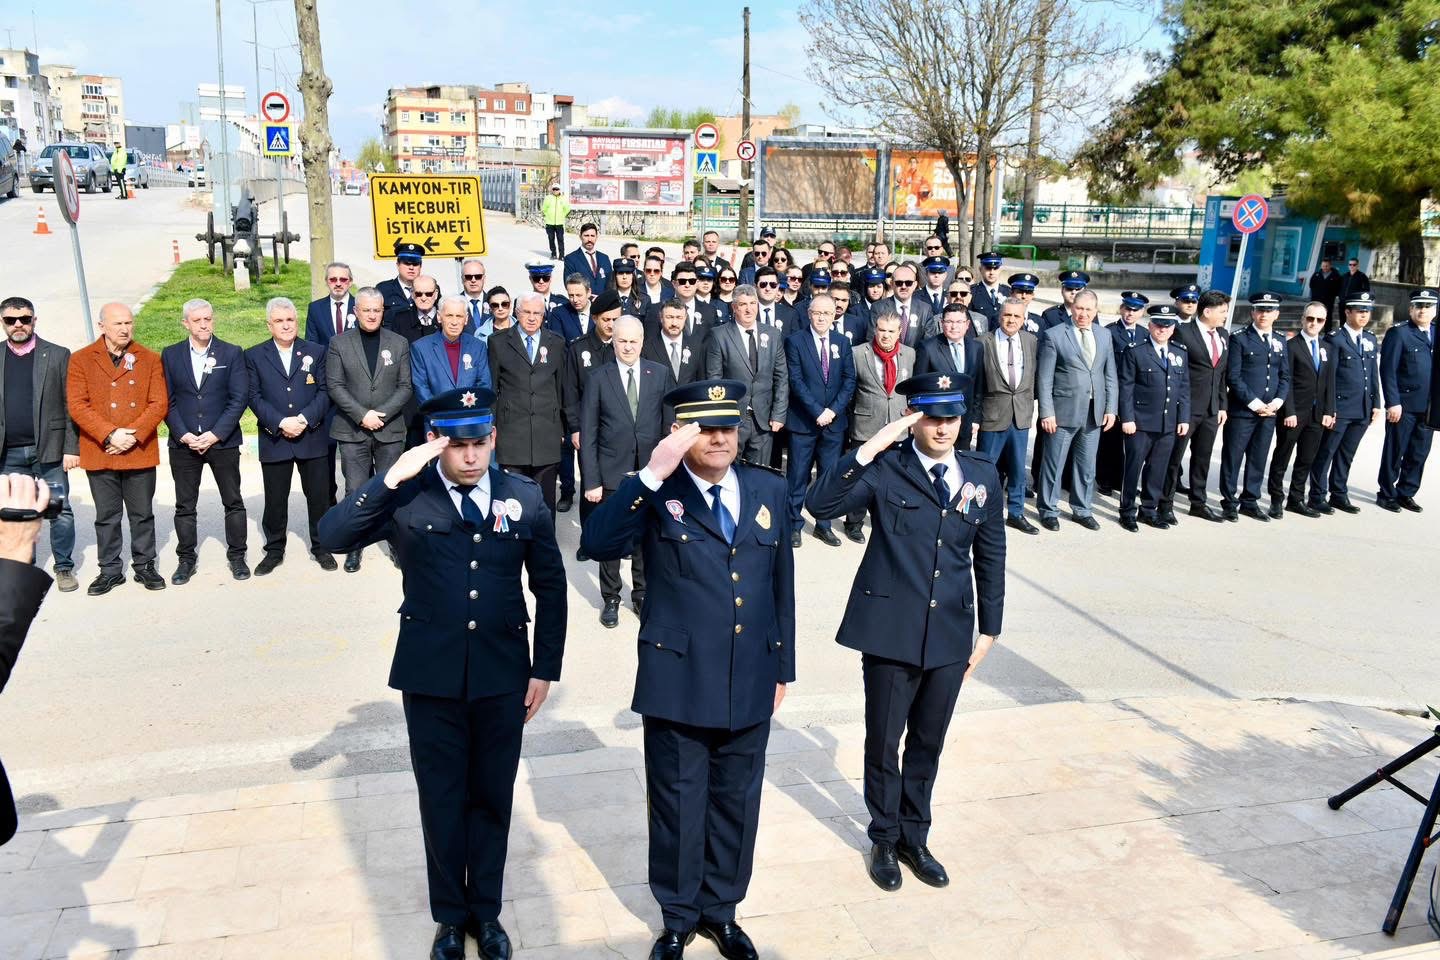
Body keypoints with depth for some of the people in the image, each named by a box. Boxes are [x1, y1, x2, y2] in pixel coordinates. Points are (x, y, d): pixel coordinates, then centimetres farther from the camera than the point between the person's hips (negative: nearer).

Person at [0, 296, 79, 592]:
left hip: (49, 449, -2)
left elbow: (71, 406, -2)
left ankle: (64, 568, 14)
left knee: (60, 511, 2)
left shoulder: (58, 355, 0)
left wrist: (71, 448, -8)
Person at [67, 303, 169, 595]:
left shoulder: (150, 359, 4)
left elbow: (159, 403, -3)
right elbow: (77, 405, -5)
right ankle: (110, 570, 19)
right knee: (106, 516, 9)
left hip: (140, 452, 0)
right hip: (99, 454, 0)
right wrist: (110, 435, -16)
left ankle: (144, 566, 21)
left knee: (142, 514, 9)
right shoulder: (81, 360, 2)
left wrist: (133, 435, -15)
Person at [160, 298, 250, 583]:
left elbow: (239, 398, -5)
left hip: (222, 441, -1)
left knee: (233, 502, 5)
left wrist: (215, 434, -13)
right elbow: (167, 400, 3)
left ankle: (237, 556, 17)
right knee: (184, 505, 8)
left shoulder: (232, 353, 1)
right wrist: (183, 434, -10)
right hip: (184, 442, 1)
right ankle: (186, 559, 18)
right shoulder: (170, 355, 6)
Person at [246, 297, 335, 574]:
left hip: (312, 437, 0)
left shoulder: (315, 352, 6)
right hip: (273, 439, 0)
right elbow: (254, 397, -1)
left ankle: (321, 548, 20)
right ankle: (274, 550, 21)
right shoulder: (254, 356, 5)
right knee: (275, 500, 7)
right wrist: (281, 422, -14)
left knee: (319, 496, 6)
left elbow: (324, 391, 0)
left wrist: (305, 418, -14)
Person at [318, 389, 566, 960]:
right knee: (441, 799, 13)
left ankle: (487, 910, 35)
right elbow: (333, 537, -19)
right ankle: (450, 914, 34)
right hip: (430, 676, -1)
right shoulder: (406, 497, -8)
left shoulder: (526, 498, -3)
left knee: (492, 797, 15)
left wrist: (545, 669, 2)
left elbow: (550, 589, 4)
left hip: (503, 676, 1)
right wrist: (390, 479, -27)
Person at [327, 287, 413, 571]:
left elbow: (405, 387, 2)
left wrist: (382, 414, -11)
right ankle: (354, 547, 12)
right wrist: (362, 415, -13)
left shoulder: (399, 343, 6)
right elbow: (335, 386, -3)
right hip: (352, 431, -1)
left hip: (390, 430, 1)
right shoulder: (339, 344, 3)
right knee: (355, 491, 2)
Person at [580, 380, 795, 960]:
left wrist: (783, 668, 12)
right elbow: (597, 544, -27)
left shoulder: (768, 490, 3)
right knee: (678, 806, 13)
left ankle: (721, 909, 41)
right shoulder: (656, 494, -9)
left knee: (736, 804, 18)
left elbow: (782, 584, 9)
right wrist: (652, 475, -33)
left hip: (750, 684, 4)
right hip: (678, 683, -3)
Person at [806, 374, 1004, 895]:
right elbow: (820, 503, -23)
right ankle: (884, 840, 32)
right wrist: (869, 448, -29)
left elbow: (990, 557, 10)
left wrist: (989, 628, 11)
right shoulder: (885, 469, -9)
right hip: (891, 632, -3)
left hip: (951, 635, 3)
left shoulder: (983, 475, 4)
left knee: (928, 744, 17)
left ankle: (914, 838, 36)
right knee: (883, 743, 11)